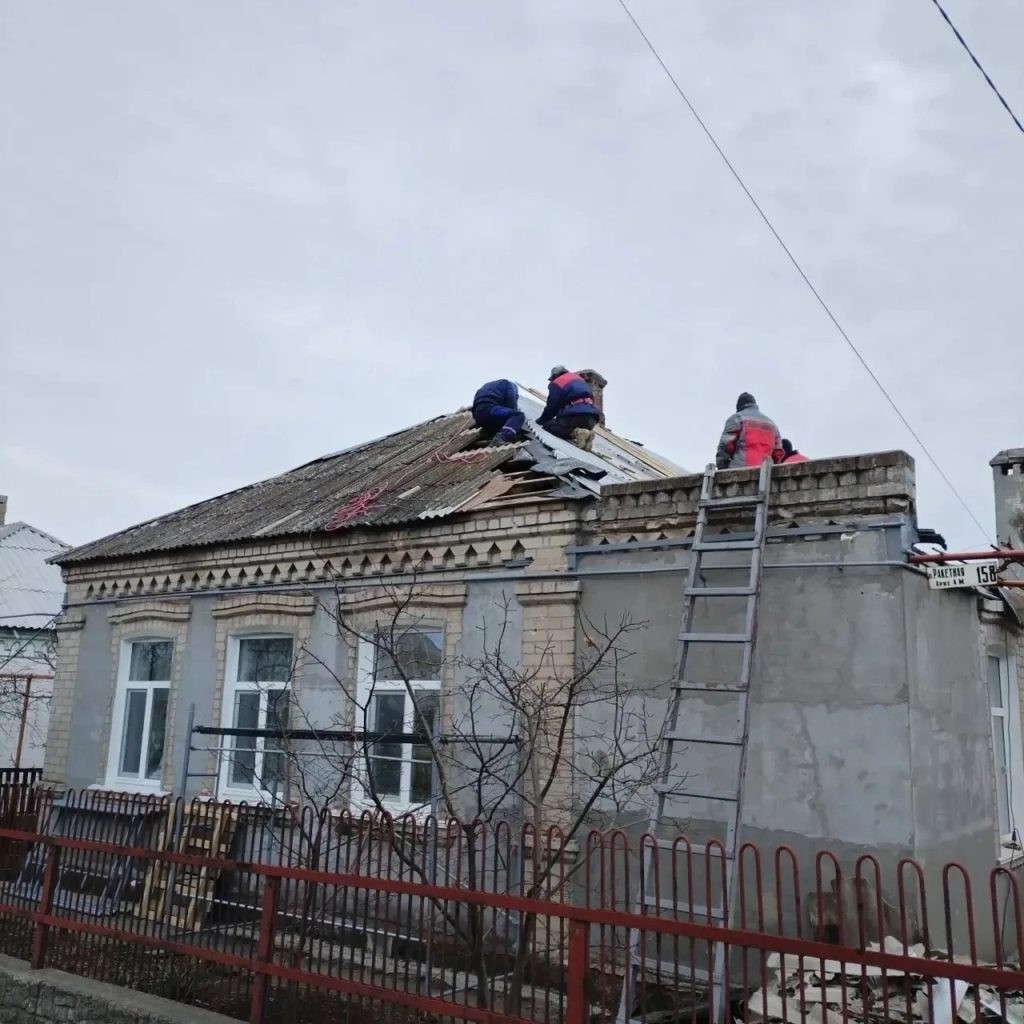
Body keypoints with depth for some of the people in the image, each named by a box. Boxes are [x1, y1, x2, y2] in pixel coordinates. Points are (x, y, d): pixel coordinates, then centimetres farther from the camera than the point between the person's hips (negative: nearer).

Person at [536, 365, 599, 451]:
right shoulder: (579, 379, 29)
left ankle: (576, 432, -20)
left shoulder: (556, 384, 6)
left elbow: (551, 407, 3)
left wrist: (541, 420, 21)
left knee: (548, 425, 3)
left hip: (574, 416, -8)